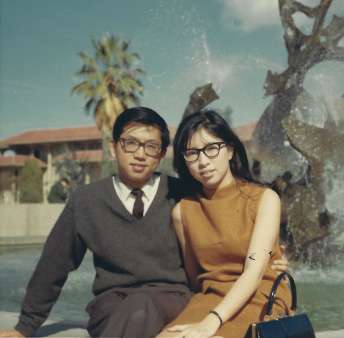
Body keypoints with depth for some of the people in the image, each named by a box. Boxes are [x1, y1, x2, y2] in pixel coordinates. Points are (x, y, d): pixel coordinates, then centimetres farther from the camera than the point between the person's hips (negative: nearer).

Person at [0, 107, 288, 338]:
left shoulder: (181, 195, 5)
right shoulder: (85, 201, 6)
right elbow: (53, 266, 13)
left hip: (173, 301, 0)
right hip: (111, 306, 0)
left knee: (141, 307, -36)